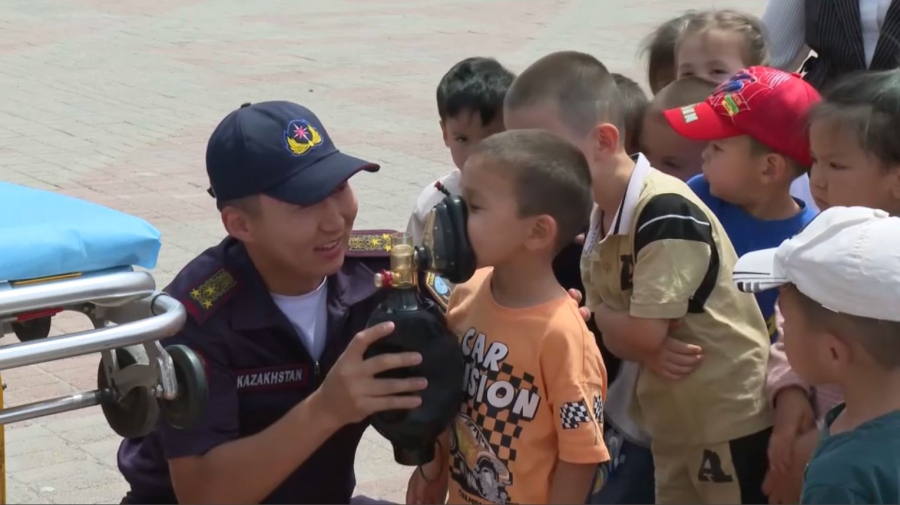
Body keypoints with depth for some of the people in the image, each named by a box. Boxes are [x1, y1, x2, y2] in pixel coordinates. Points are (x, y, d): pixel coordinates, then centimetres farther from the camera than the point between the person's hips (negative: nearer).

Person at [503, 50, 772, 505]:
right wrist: (648, 352, -16)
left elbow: (646, 332, -26)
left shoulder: (668, 212, -24)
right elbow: (614, 330, 6)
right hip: (671, 422, 9)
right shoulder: (596, 220, 4)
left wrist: (598, 311, -5)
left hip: (730, 419, -9)